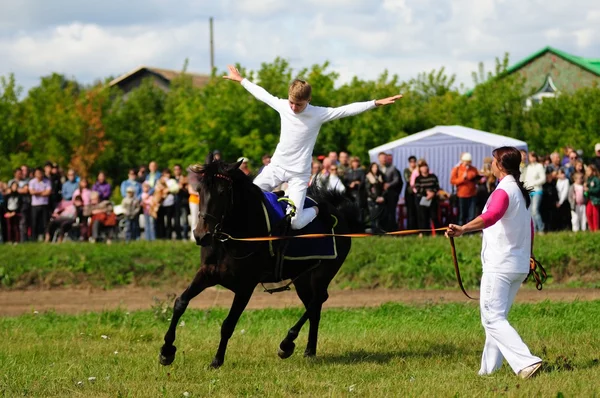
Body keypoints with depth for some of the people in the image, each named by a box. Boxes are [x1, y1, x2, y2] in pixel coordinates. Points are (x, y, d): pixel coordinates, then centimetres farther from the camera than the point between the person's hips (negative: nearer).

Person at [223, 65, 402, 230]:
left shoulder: (319, 114, -14)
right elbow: (262, 94, 12)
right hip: (276, 166, 4)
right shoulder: (282, 106, -4)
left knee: (295, 223, -15)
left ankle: (316, 210, 19)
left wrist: (376, 103, -24)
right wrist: (241, 80, 23)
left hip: (299, 174, -4)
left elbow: (348, 109, -17)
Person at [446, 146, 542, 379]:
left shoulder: (503, 191, -14)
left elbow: (492, 215, -35)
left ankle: (526, 362, -23)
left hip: (499, 266, -9)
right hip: (520, 266, 9)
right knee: (496, 317, 17)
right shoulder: (521, 192, 15)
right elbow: (530, 227, 27)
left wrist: (463, 229, -49)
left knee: (493, 319, -10)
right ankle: (489, 368, 20)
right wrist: (529, 256, 40)